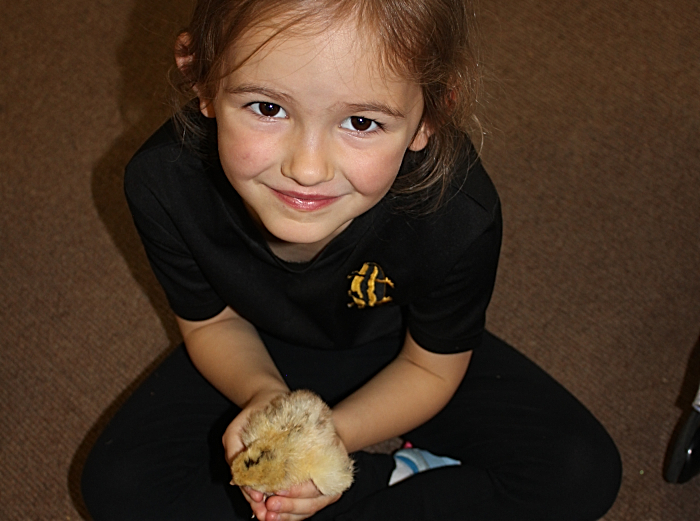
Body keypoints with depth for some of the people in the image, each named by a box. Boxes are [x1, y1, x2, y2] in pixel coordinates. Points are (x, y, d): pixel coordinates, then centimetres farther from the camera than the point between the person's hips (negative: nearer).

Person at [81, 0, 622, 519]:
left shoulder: (458, 216, -37)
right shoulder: (164, 182, -32)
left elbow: (430, 368, -16)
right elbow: (212, 321, -12)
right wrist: (264, 395, -34)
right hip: (264, 358, 2)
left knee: (583, 474, -16)